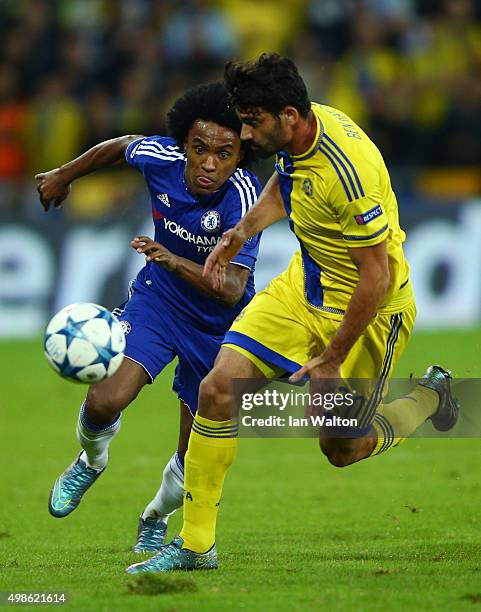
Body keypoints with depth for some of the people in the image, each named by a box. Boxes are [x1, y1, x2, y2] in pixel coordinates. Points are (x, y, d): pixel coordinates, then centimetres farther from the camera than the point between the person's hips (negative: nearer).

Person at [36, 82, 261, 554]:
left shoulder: (242, 196, -32)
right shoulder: (160, 158, -21)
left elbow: (232, 288, -41)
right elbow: (121, 146, 5)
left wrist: (176, 262, -58)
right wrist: (63, 176, 20)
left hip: (219, 323, -2)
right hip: (157, 298, 2)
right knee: (104, 402, -23)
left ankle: (155, 518, 42)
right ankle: (91, 462, 14)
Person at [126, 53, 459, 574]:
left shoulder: (348, 172, -33)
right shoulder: (296, 137, -8)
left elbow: (375, 278, -28)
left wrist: (332, 358, -22)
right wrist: (242, 232, 6)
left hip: (366, 311, -7)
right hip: (303, 288, 7)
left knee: (342, 447, 7)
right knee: (219, 386, -9)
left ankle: (429, 397, 37)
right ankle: (195, 543, 0)